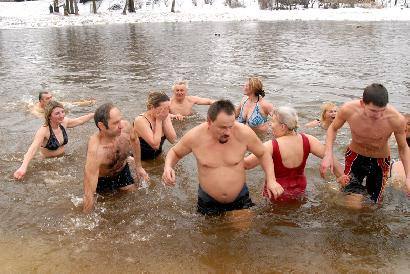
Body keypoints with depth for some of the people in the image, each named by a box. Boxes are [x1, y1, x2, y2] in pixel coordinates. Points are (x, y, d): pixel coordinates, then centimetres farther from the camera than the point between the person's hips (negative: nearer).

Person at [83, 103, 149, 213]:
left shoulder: (126, 126, -29)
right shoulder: (95, 151, -43)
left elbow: (134, 140, -2)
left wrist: (138, 166, 6)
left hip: (123, 171, 3)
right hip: (102, 179, -3)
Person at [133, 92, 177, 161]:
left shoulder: (165, 117, -4)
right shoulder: (141, 120, -22)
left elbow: (172, 140, -11)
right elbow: (155, 145, -29)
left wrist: (164, 120, -18)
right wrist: (159, 121, -24)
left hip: (158, 157, 5)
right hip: (141, 160, -5)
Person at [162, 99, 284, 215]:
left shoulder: (243, 133, -20)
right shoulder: (195, 136, -20)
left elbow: (263, 154, -2)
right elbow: (175, 152, 1)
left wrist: (271, 180, -16)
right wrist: (168, 167, -20)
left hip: (240, 199, 0)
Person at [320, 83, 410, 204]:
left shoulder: (397, 119, -29)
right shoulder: (348, 109, -28)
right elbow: (333, 128, -7)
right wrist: (328, 154, -20)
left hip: (380, 161, 1)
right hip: (355, 157, 0)